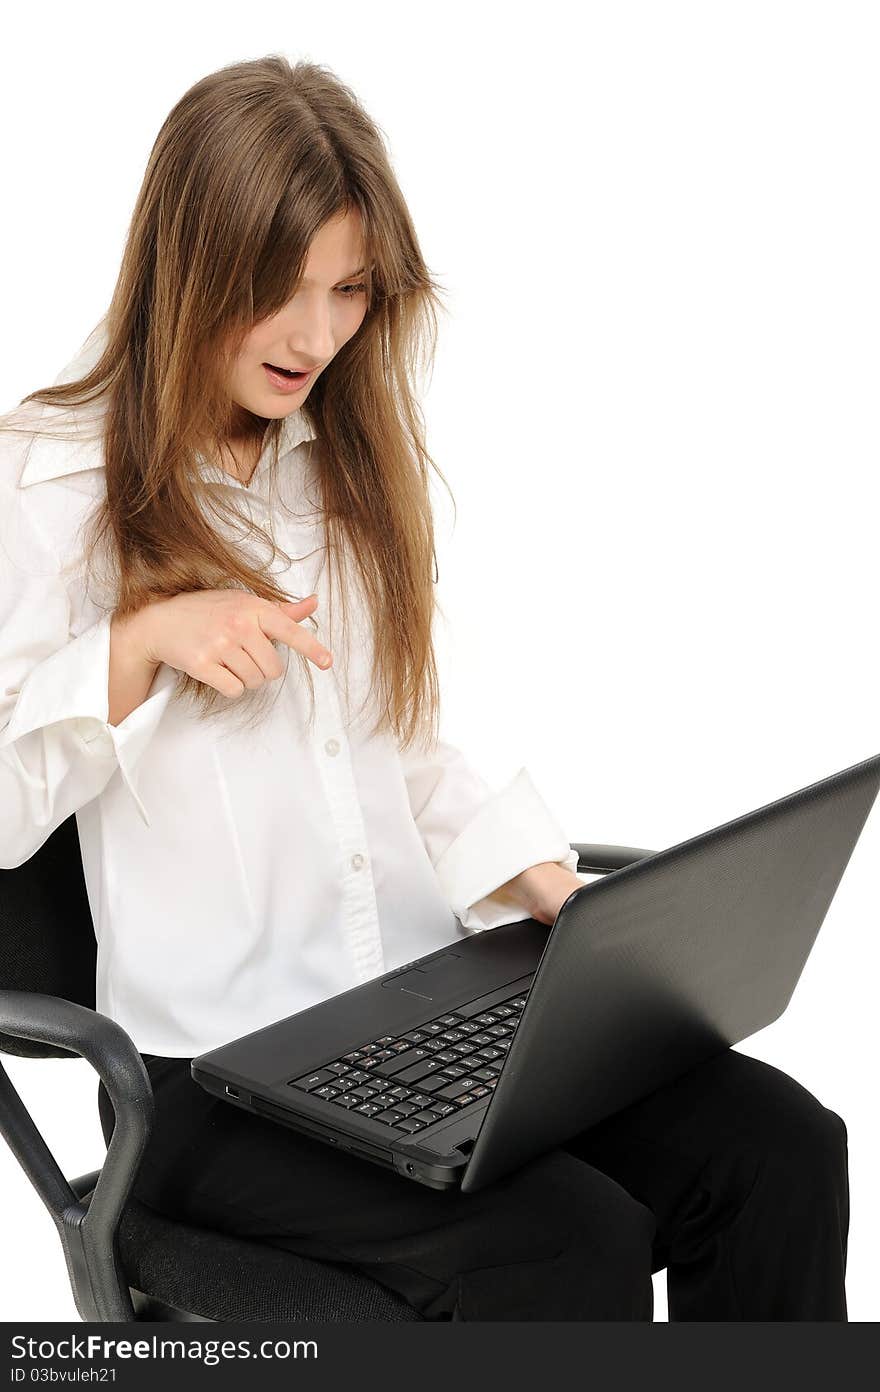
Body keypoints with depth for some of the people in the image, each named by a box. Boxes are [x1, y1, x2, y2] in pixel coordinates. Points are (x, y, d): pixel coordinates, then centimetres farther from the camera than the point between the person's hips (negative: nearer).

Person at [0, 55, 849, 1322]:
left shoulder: (349, 457, 15)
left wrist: (543, 881, 1)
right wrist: (140, 641, -20)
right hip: (220, 1072, -5)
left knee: (784, 1147, -15)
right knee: (574, 1245, -27)